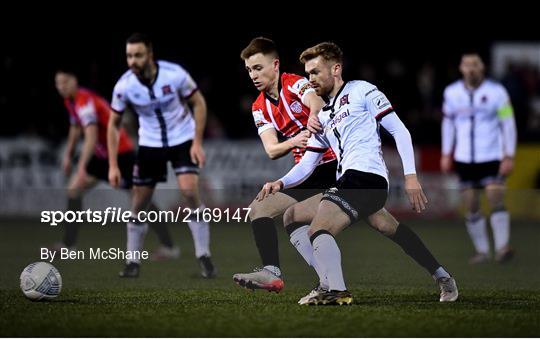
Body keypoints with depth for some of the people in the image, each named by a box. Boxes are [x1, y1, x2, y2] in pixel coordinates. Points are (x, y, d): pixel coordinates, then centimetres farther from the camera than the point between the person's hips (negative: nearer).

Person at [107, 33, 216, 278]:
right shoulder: (124, 85, -17)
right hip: (149, 144, 2)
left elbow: (198, 103, -7)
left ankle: (204, 256, -8)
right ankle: (133, 262, 16)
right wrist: (113, 166, -7)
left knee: (190, 191, -19)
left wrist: (197, 143, -13)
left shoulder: (175, 74, -23)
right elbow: (114, 124, -4)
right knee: (139, 203, 0)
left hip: (183, 140, -2)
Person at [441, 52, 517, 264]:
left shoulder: (496, 92, -4)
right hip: (464, 159, 3)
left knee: (496, 201, -16)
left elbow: (508, 124, -2)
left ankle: (502, 247, -15)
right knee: (471, 209, 3)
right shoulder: (452, 93, 6)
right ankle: (482, 251, 13)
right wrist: (446, 154, 14)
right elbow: (448, 122, 17)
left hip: (491, 158, -3)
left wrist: (509, 156, -7)